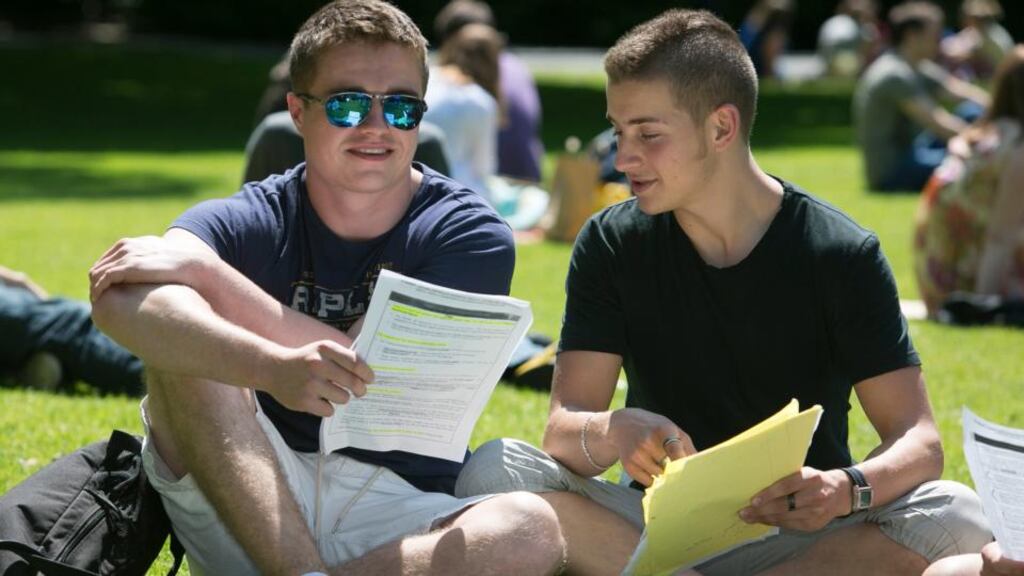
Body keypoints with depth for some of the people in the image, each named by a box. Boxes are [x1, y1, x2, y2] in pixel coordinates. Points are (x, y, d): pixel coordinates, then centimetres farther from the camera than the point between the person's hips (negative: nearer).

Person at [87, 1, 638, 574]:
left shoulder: (471, 235, 0)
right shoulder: (246, 224, 1)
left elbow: (370, 379, -15)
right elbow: (116, 297, -22)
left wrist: (206, 273, -16)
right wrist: (277, 370, -40)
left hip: (402, 516, -1)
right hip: (242, 512, 1)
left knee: (538, 528, -33)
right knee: (150, 295, -21)